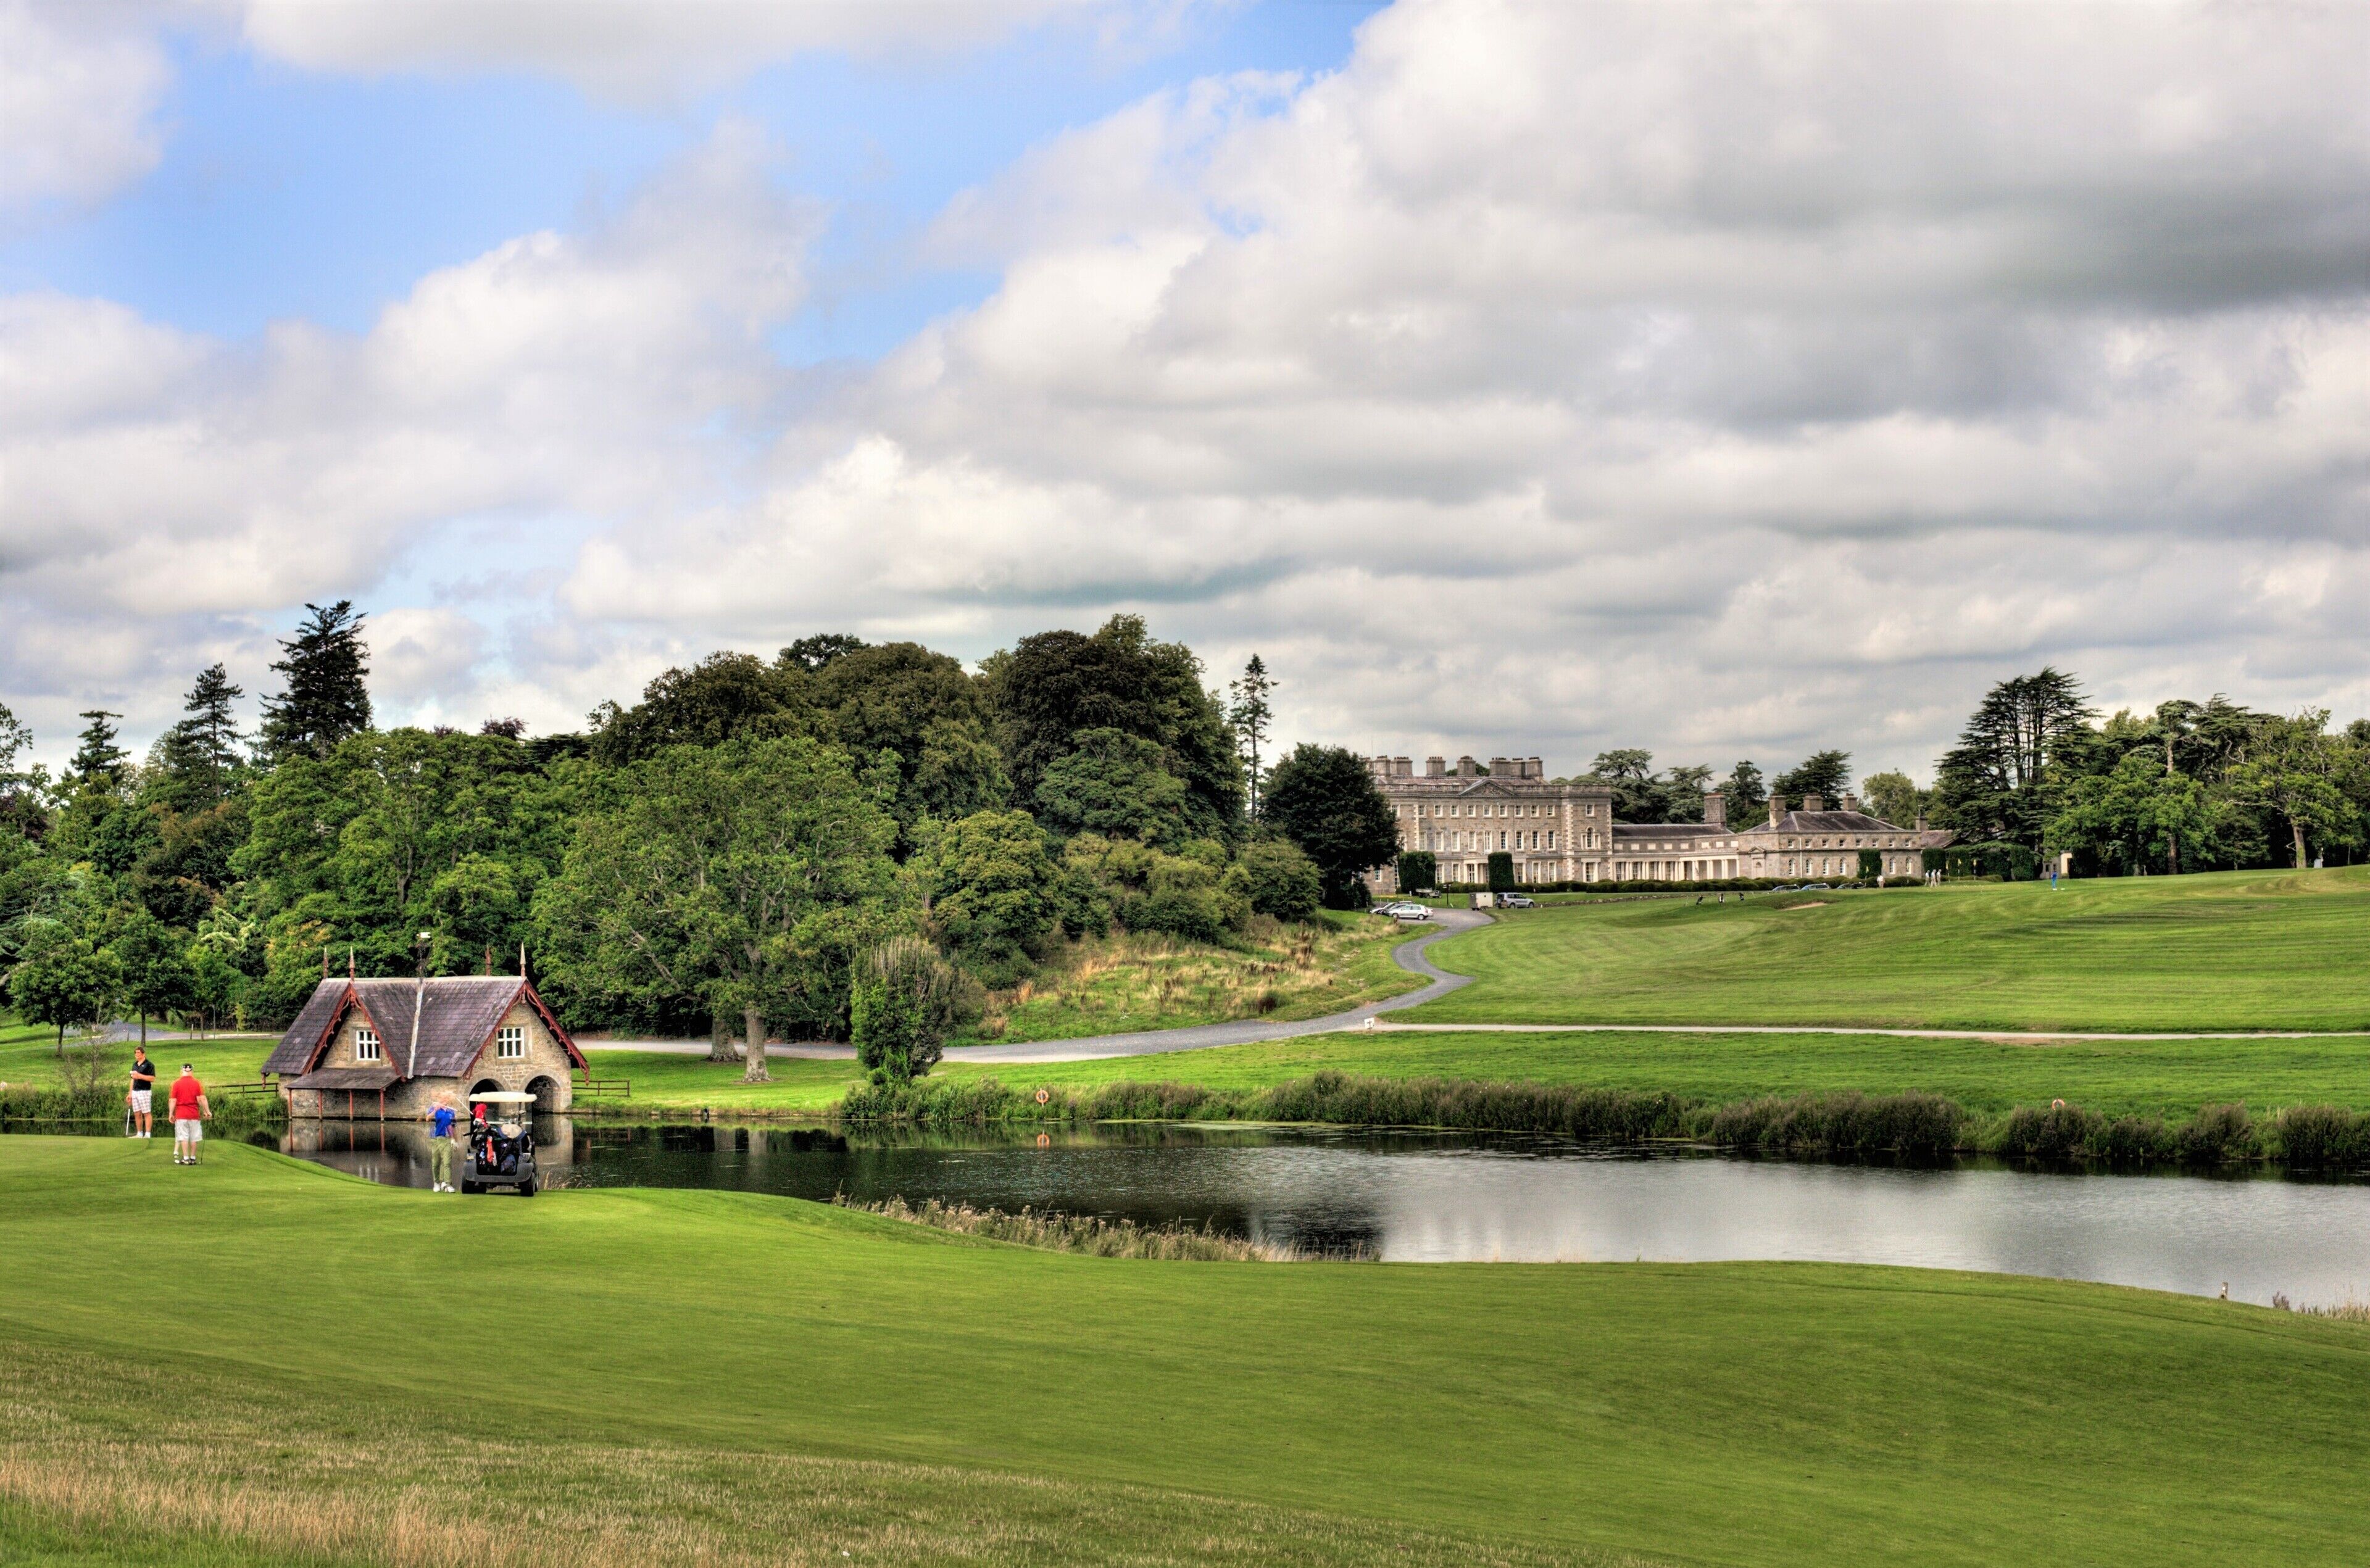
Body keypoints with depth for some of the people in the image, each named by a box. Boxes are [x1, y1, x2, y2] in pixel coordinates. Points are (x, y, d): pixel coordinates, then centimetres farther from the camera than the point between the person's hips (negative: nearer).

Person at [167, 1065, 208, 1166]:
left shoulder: (176, 1083, -3)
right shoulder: (197, 1083, -1)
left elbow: (173, 1100, -4)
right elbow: (202, 1099, -7)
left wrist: (171, 1114, 3)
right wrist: (207, 1111, -1)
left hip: (181, 1115, -1)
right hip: (194, 1115, 1)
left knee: (183, 1137, 1)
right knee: (194, 1137, 8)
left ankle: (186, 1158, 0)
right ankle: (193, 1158, 12)